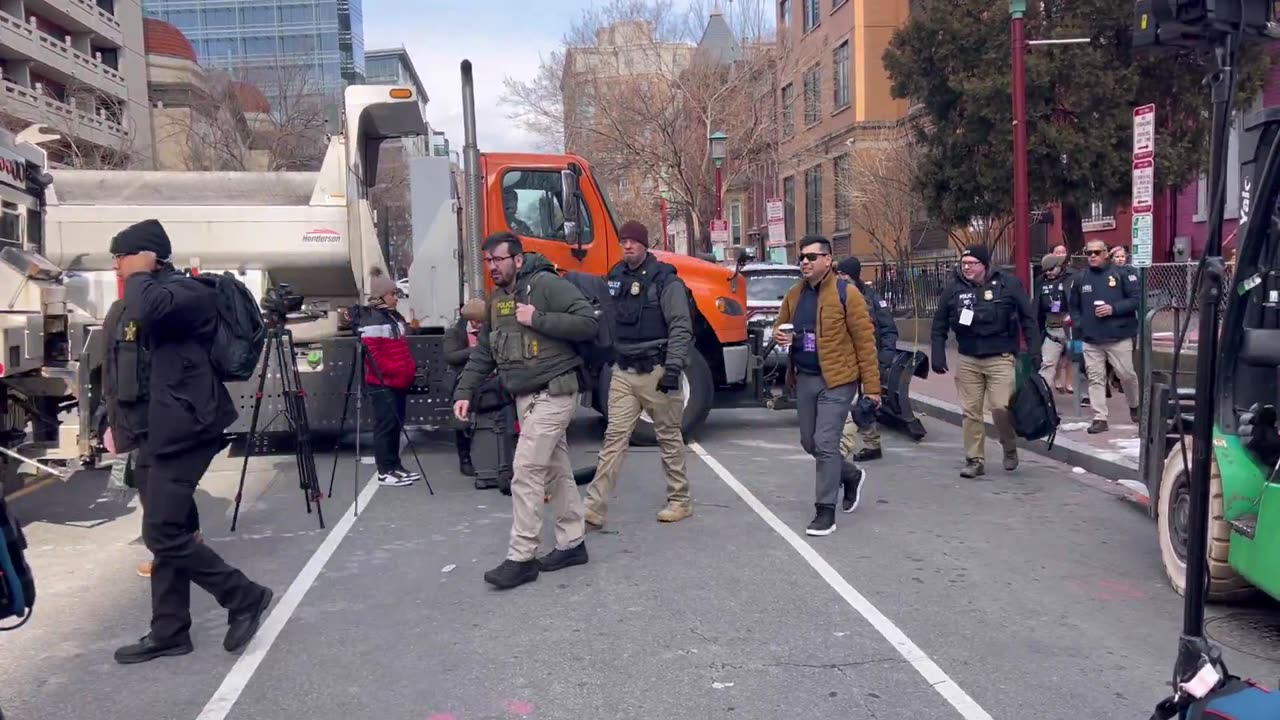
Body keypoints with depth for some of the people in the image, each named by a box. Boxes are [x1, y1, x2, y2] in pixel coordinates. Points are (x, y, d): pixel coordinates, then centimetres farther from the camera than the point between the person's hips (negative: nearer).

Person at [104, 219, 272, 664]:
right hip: (153, 435, 10)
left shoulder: (183, 291, -12)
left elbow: (148, 311, -35)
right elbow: (121, 370, 26)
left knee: (163, 535, -11)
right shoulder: (136, 304, 18)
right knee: (167, 532, 12)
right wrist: (118, 423, 21)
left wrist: (139, 274, -15)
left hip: (179, 433, -10)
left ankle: (246, 598, 3)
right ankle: (169, 632, 19)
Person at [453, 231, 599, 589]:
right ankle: (572, 543, 24)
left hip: (553, 393, -8)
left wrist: (538, 320, -22)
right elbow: (484, 352, 16)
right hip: (525, 397, 8)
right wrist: (464, 392, 8)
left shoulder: (547, 285, -13)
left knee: (526, 470, -12)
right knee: (555, 469, 14)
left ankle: (521, 558, -6)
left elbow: (588, 322, -20)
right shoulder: (495, 300, 12)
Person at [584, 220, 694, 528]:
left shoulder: (665, 280, -7)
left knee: (669, 437, 7)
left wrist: (673, 368, -18)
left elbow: (681, 328, -12)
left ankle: (680, 501, 21)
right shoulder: (615, 278, 10)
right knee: (614, 438, 0)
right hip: (623, 371, 5)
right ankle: (595, 507, -3)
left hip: (655, 371, -4)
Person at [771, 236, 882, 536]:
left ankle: (825, 511, 2)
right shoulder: (794, 295, 8)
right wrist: (780, 335, -5)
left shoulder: (845, 293, -11)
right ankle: (851, 475, 40)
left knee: (825, 444, -9)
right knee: (810, 442, 15)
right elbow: (780, 326, 21)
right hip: (804, 379, 7)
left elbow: (864, 340, -10)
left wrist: (871, 385, -12)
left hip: (837, 380, -7)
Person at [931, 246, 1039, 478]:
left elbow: (1028, 319, 0)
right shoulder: (953, 289, 2)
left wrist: (1034, 351, -4)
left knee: (1001, 407, -11)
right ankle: (975, 459, 15)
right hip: (968, 360, 3)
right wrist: (938, 355, 2)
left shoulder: (1009, 284, -4)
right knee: (970, 411, 4)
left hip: (1000, 358, -3)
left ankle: (1010, 449, 17)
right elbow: (940, 325, 9)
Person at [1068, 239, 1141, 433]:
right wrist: (1079, 325, 4)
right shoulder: (1080, 277, 8)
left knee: (1127, 374, 4)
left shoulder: (1122, 273, -4)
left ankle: (1135, 406, 32)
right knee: (1095, 378, 2)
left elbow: (1136, 299, -6)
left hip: (1119, 337, -3)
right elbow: (1073, 305, 17)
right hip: (1091, 340, 3)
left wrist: (1114, 309, -17)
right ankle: (1100, 418, 6)